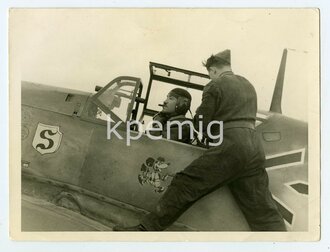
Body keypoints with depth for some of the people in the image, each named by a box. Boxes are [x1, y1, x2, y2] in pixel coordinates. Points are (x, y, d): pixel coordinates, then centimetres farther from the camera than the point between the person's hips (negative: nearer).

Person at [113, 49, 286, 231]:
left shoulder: (215, 86, 2)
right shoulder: (248, 85, 21)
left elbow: (201, 124, 2)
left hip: (229, 146, -7)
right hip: (254, 147, 7)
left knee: (184, 184, -4)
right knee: (263, 209, 7)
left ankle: (146, 228, -2)